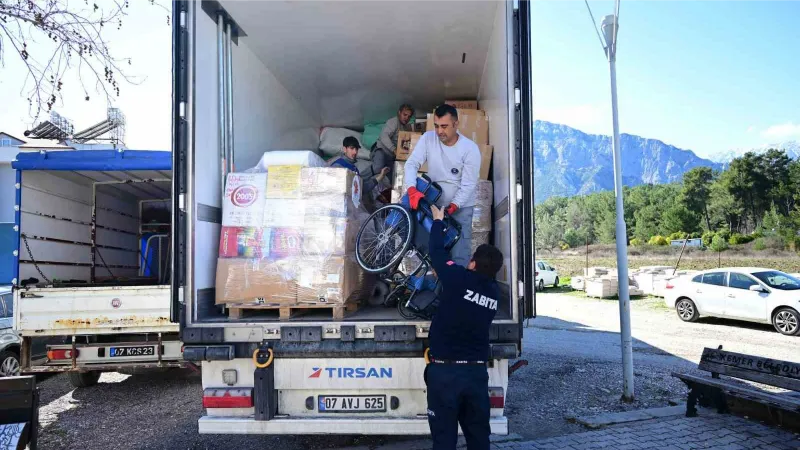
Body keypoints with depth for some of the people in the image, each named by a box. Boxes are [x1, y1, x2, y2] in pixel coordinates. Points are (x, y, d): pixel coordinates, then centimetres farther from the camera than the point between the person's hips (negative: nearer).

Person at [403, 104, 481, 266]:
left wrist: (452, 207, -26)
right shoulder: (428, 138, -9)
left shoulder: (470, 149, -17)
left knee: (459, 254, -5)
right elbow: (412, 164, -14)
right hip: (432, 202, 3)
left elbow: (468, 185, -16)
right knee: (421, 244, 0)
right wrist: (412, 190, -31)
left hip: (460, 206, -2)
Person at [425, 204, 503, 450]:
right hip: (476, 371, 5)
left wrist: (438, 221, 17)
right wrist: (444, 277, 31)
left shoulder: (459, 278, -13)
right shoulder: (494, 292, 2)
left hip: (445, 370, -4)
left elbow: (436, 252, 1)